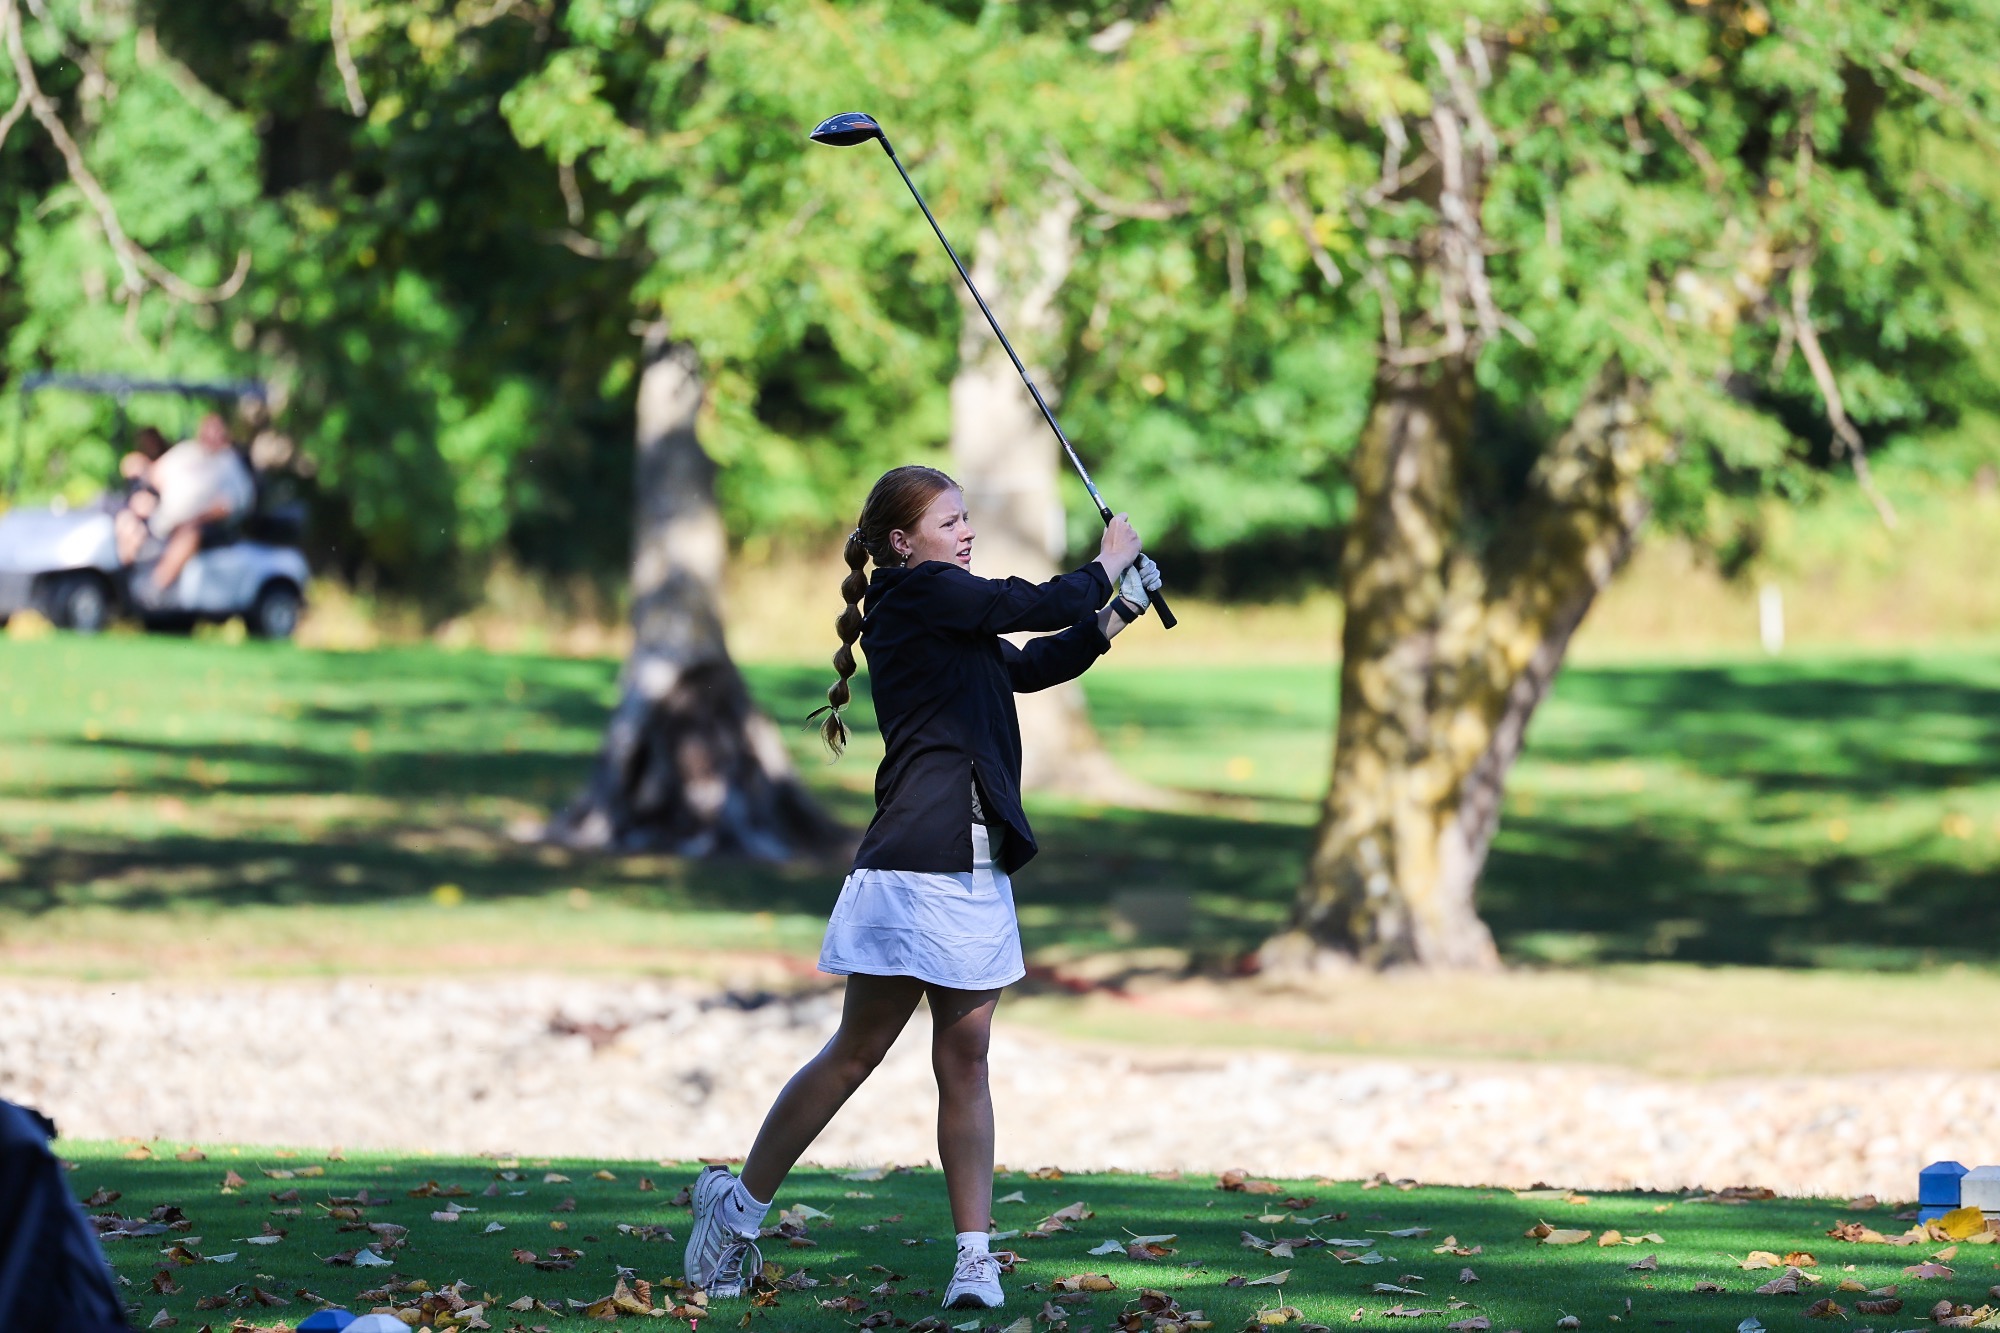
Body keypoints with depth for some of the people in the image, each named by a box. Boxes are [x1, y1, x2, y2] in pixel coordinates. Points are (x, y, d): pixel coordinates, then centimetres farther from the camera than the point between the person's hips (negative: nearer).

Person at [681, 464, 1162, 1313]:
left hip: (977, 868, 9)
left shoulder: (944, 611, 18)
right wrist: (1108, 565, 8)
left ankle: (975, 1256, 2)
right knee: (858, 1051, -2)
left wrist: (1113, 616, 16)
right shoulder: (915, 592, -8)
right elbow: (1038, 607, -9)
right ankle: (739, 1204, 10)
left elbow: (1030, 666, 28)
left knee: (965, 1057, 4)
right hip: (916, 866, -9)